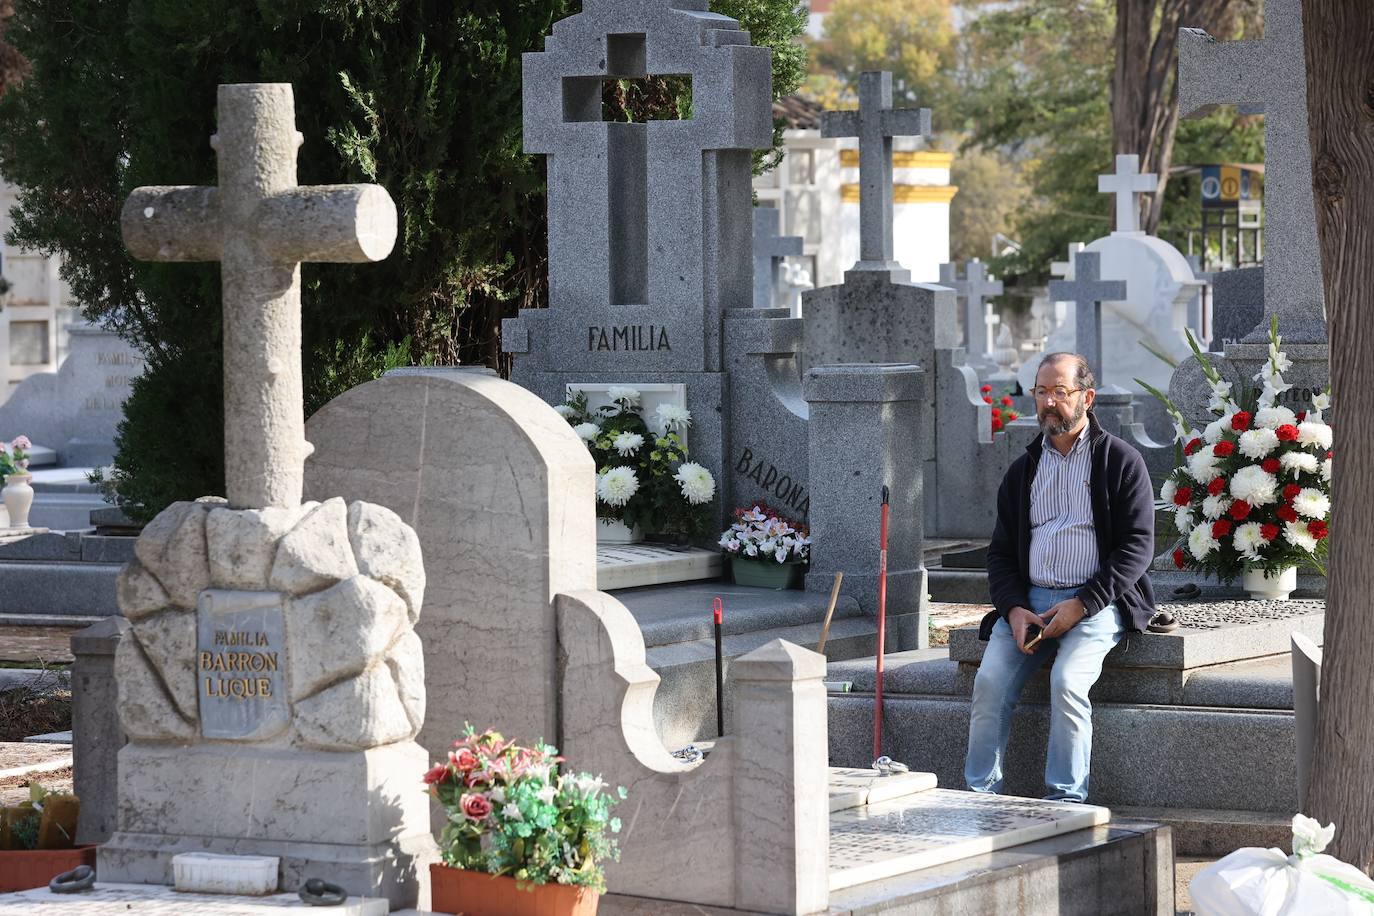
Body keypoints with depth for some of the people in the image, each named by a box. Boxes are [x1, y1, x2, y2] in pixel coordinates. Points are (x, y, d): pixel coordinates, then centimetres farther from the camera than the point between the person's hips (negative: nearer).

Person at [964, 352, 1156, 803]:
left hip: (1096, 602, -4)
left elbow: (1137, 546, -4)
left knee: (1067, 681, -29)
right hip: (1028, 600, 4)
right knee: (990, 682, -19)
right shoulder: (1023, 470, 18)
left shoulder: (1121, 461, 3)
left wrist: (1082, 605, -14)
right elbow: (1001, 551, 17)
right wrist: (1014, 609, -4)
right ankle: (981, 795, -16)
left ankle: (1067, 797, -22)